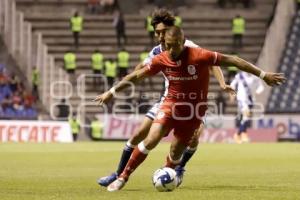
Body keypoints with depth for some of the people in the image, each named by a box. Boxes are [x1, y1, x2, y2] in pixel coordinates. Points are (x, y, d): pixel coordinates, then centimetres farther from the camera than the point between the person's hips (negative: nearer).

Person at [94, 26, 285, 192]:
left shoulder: (199, 56, -21)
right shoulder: (161, 60, -12)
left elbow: (232, 60, -16)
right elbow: (136, 76, 2)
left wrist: (263, 75, -16)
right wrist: (111, 92, 5)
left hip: (194, 109, -1)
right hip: (171, 104, 1)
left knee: (177, 151, 0)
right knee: (151, 140, -17)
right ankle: (123, 177, -4)